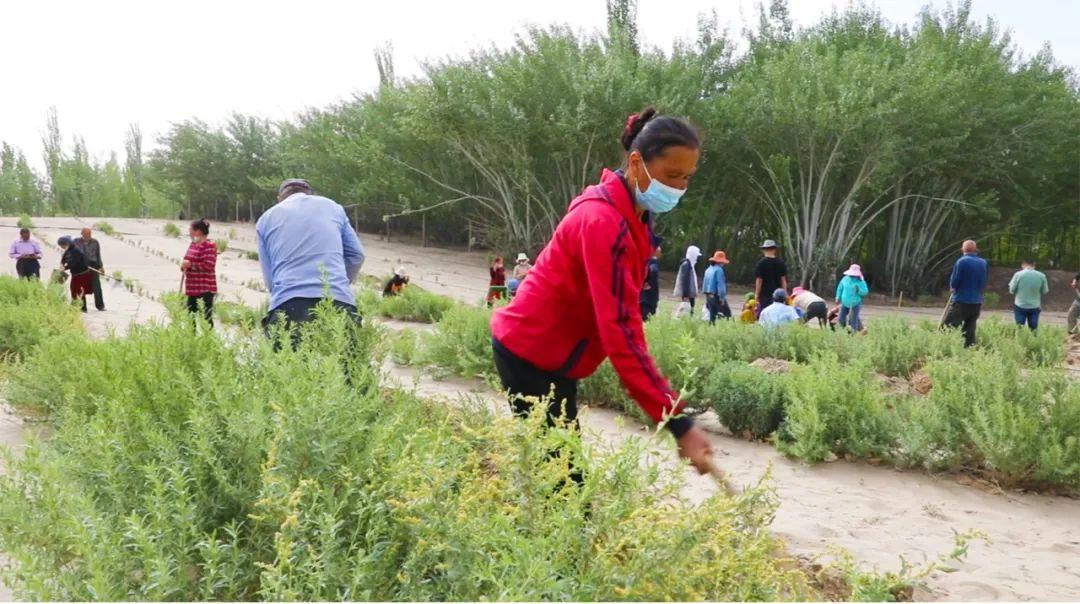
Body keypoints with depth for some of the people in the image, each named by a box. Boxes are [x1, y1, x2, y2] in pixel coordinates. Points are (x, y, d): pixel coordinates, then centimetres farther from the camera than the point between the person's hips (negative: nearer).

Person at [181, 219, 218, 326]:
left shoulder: (209, 246, -13)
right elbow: (189, 262, 25)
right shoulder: (193, 244, 15)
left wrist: (190, 264, -18)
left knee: (206, 317, -8)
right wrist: (184, 265, 2)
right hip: (193, 288, 10)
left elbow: (208, 265, -21)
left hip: (205, 289, -9)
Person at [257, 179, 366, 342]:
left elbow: (270, 277, 16)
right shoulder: (332, 206, 21)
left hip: (288, 307, -1)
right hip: (339, 304, 1)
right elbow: (356, 255, 20)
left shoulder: (266, 218, 20)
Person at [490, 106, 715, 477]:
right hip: (531, 354, -9)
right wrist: (678, 422, -33)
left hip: (552, 352, 9)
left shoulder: (631, 215, 4)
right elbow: (621, 332, -32)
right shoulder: (604, 221, -26)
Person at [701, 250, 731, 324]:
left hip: (709, 296, 8)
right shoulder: (719, 270, -13)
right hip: (716, 296, -8)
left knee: (712, 314, 11)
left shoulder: (708, 269, 13)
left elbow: (704, 283, 16)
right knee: (727, 313, -4)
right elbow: (720, 285, -17)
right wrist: (722, 297, -15)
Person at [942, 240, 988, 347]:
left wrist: (953, 288, 11)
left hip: (961, 302, -6)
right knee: (970, 331, 10)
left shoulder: (962, 261, -9)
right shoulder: (983, 263, 7)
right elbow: (984, 285, 12)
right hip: (977, 303, 6)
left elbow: (953, 283, -9)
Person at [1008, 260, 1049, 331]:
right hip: (1035, 307, 1)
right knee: (1033, 329, 11)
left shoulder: (1018, 275, -13)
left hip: (1020, 307, -1)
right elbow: (1045, 291, 3)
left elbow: (1012, 290, -7)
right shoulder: (1041, 276, -7)